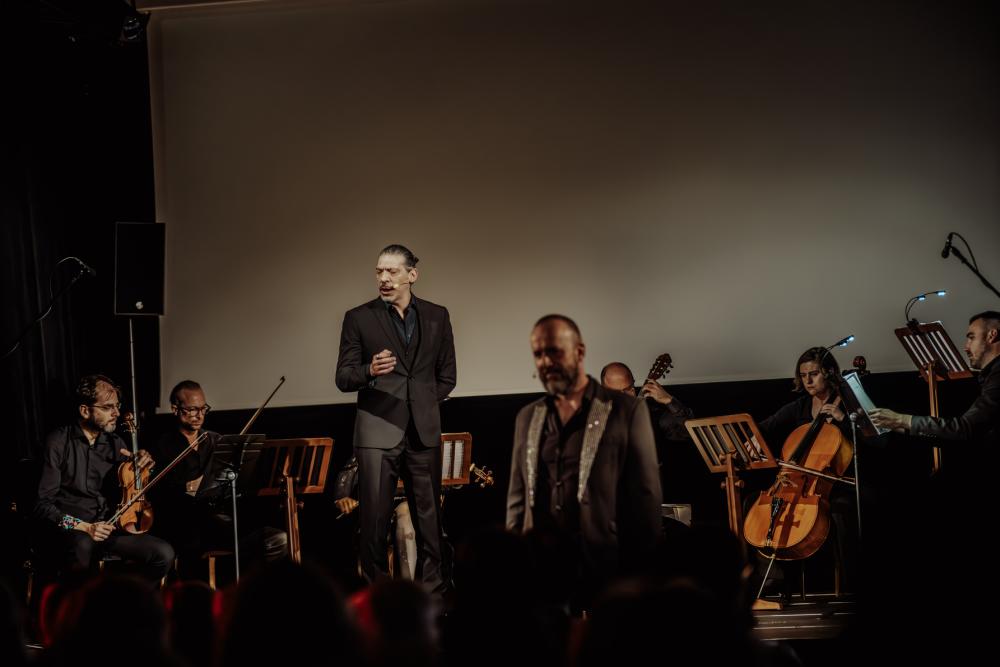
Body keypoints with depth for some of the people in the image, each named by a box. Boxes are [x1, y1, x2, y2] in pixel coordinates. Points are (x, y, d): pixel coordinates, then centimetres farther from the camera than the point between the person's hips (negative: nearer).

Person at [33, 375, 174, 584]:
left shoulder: (115, 443, 13)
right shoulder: (59, 442, -4)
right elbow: (43, 504, -7)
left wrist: (142, 464, 0)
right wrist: (83, 527, -21)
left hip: (108, 527, 5)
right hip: (68, 529, -5)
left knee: (164, 554, -19)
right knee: (83, 546, -42)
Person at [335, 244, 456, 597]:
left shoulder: (437, 316, 9)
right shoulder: (359, 318, 2)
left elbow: (447, 375, 16)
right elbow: (343, 377, -1)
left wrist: (423, 405, 7)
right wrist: (370, 371, -20)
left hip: (424, 432, 2)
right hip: (377, 431, -2)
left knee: (428, 514, 5)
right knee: (375, 515, -7)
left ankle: (431, 590, 12)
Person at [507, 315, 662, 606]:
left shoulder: (626, 411, 1)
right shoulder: (527, 417, 15)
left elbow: (646, 498, -2)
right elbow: (517, 500, 17)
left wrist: (641, 576, -8)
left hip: (605, 571, -4)